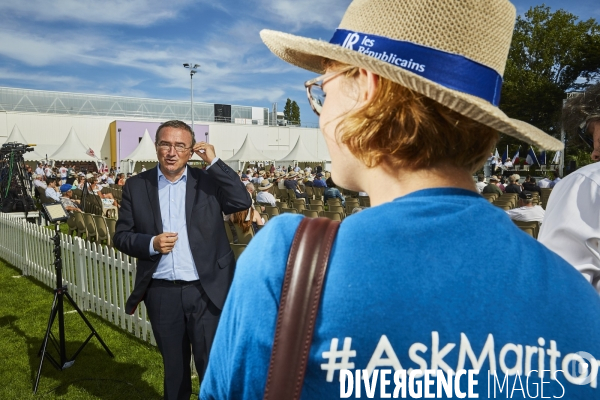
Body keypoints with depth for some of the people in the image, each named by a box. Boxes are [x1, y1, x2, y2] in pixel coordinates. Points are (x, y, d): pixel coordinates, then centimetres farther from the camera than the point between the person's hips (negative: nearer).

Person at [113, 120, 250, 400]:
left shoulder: (208, 181, 0)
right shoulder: (136, 186, 2)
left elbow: (242, 202, -15)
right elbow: (121, 236, 4)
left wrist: (214, 162, -14)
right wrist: (151, 243, -16)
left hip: (205, 290, -1)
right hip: (161, 292, 2)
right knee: (173, 365, 19)